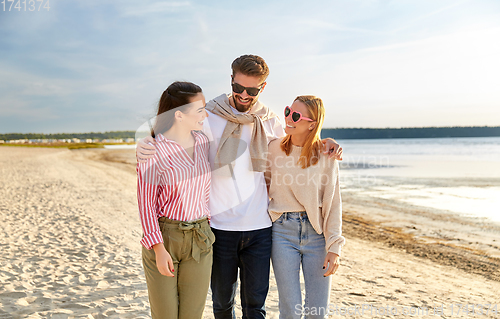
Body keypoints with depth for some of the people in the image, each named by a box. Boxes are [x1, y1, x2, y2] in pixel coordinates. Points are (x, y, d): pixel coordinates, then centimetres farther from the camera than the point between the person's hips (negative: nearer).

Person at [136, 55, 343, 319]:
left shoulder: (270, 122, 5)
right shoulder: (208, 119, -4)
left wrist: (321, 143, 3)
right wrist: (145, 146, -24)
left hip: (260, 230, 2)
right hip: (219, 228, -1)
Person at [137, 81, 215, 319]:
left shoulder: (202, 142, 4)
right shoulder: (153, 149, -12)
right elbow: (146, 203, -10)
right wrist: (159, 249, -14)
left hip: (200, 239, 4)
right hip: (163, 238, -4)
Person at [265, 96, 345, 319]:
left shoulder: (325, 155, -5)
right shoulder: (274, 148, 0)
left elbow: (333, 204, -2)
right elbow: (265, 184, 14)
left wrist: (334, 247, -7)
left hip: (317, 232, 0)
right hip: (283, 232, 1)